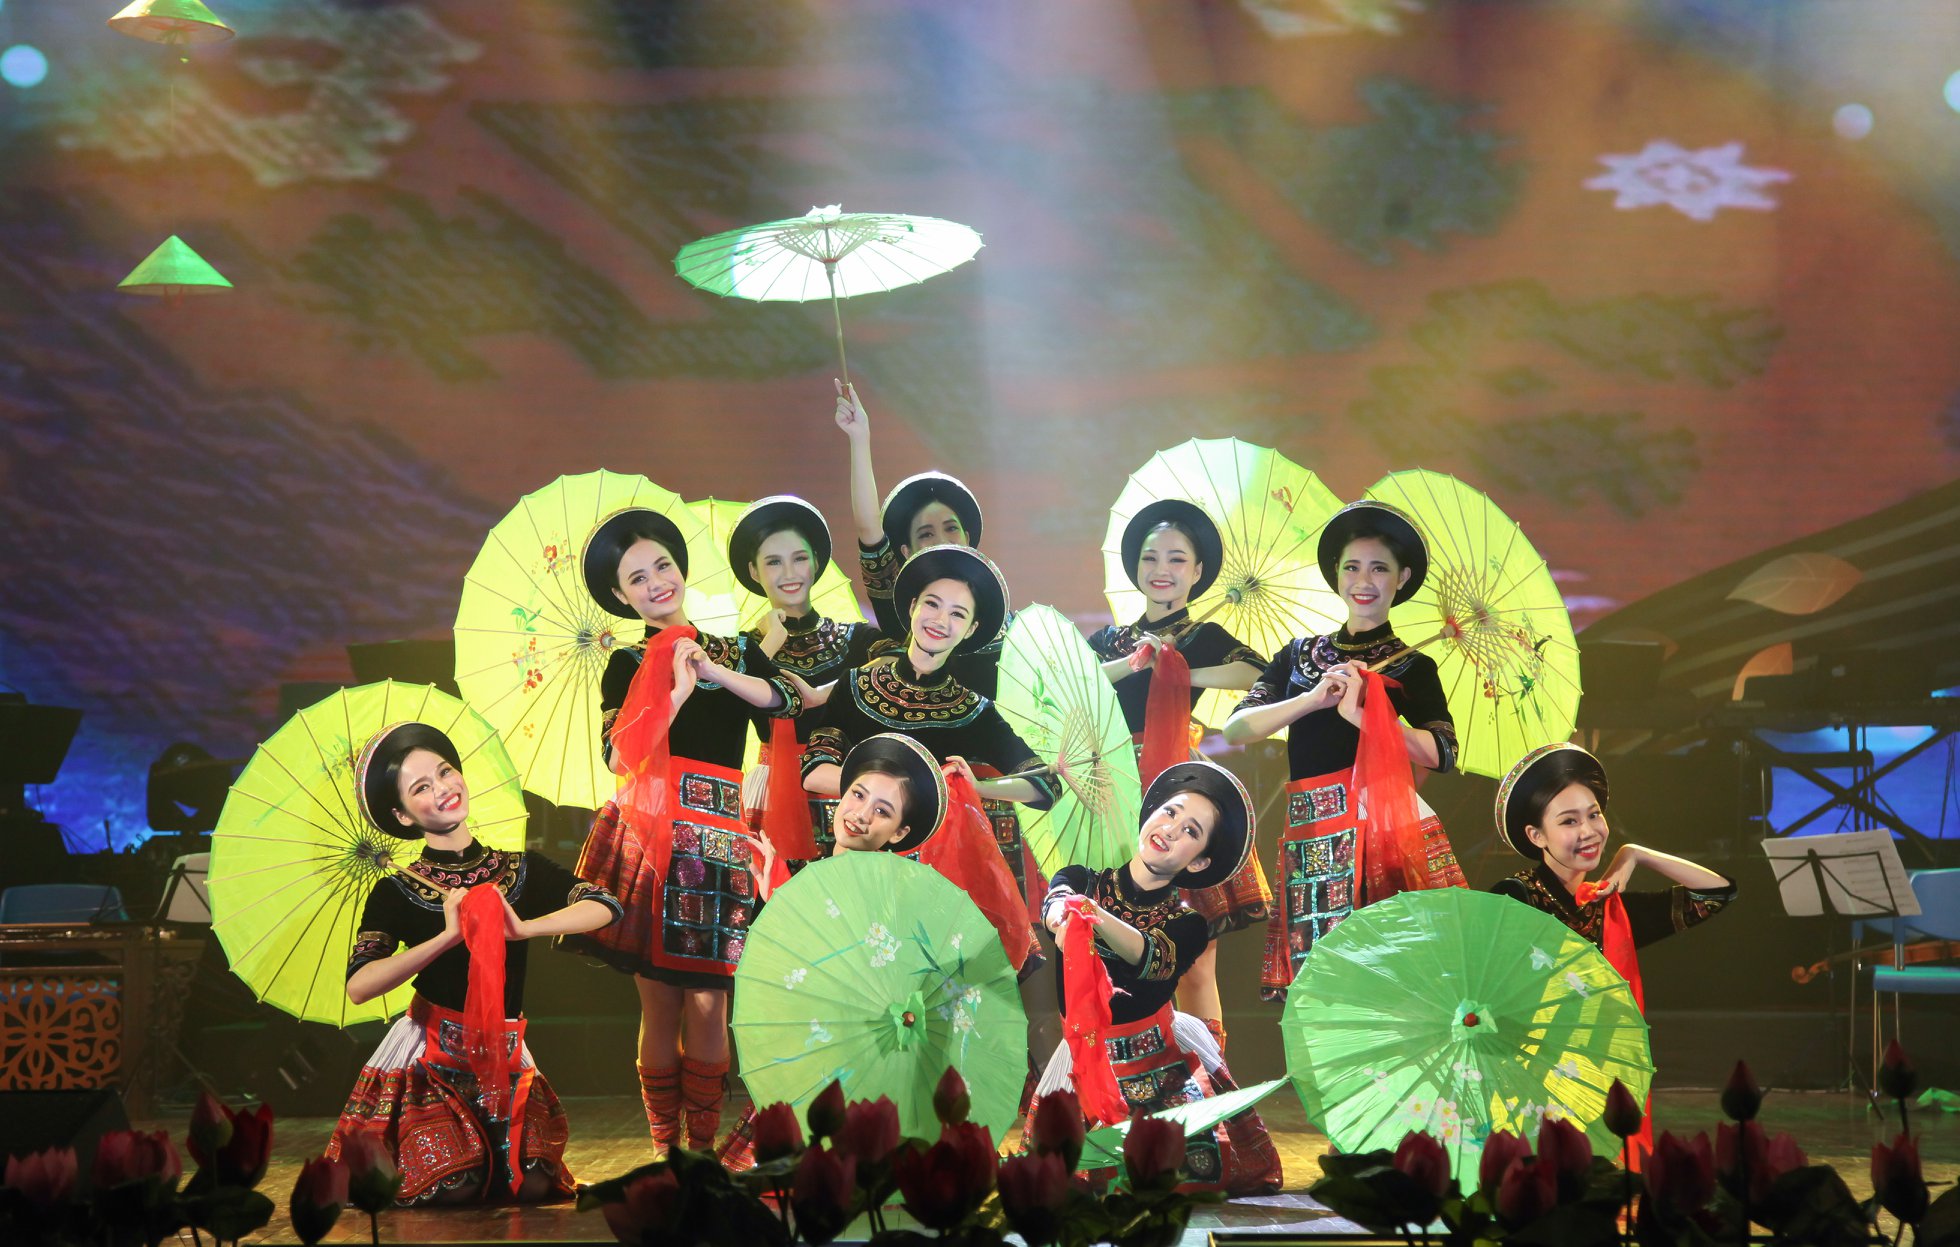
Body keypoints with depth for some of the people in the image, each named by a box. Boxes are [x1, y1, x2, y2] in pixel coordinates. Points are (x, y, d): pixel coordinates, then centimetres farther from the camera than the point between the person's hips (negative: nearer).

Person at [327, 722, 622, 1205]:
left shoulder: (521, 870, 7)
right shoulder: (396, 893, -2)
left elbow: (604, 906, -6)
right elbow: (358, 987, -17)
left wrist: (523, 928, -18)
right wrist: (448, 937, -22)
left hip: (506, 1056, 3)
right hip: (430, 1057, -3)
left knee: (533, 1184, -17)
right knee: (455, 1186, -23)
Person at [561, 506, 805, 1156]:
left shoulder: (735, 652, 15)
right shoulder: (627, 665, 7)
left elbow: (787, 699, -3)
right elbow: (620, 753, -8)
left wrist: (713, 670, -9)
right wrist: (677, 691, -12)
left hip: (717, 836, 1)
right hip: (646, 833, -1)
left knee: (706, 1003, -3)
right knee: (659, 1004, 0)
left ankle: (703, 1149, 7)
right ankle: (665, 1150, 9)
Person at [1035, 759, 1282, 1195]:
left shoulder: (1188, 925, -3)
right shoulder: (1083, 881, 1)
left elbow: (1155, 959, -26)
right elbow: (1055, 901, -23)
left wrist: (1099, 919, -48)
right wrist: (1064, 913, -49)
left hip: (1159, 1059, 0)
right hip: (1088, 1056, 0)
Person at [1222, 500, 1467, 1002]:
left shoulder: (1413, 667, 10)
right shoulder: (1300, 655, 18)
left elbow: (1442, 752, -6)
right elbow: (1236, 729, 5)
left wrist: (1362, 714, -17)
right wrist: (1314, 699, -8)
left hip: (1383, 825, -3)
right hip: (1310, 835, 3)